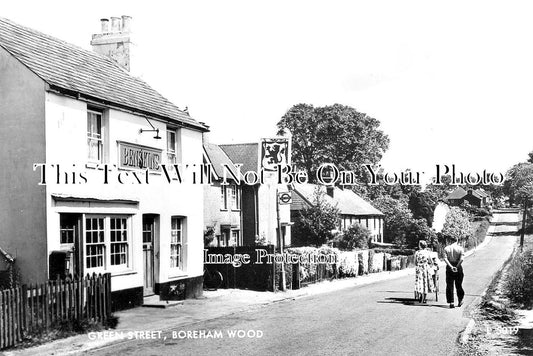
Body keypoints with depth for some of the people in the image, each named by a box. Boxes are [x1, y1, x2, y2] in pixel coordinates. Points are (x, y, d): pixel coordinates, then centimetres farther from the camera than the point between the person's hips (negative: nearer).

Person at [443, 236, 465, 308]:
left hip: (449, 267, 0)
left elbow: (445, 259, -10)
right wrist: (457, 266, -13)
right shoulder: (460, 248, -1)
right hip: (458, 267, 0)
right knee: (458, 285, 13)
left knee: (449, 286, 3)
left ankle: (451, 302, -2)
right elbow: (461, 259, -15)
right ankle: (460, 301, 20)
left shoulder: (446, 248, 2)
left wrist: (451, 266, -15)